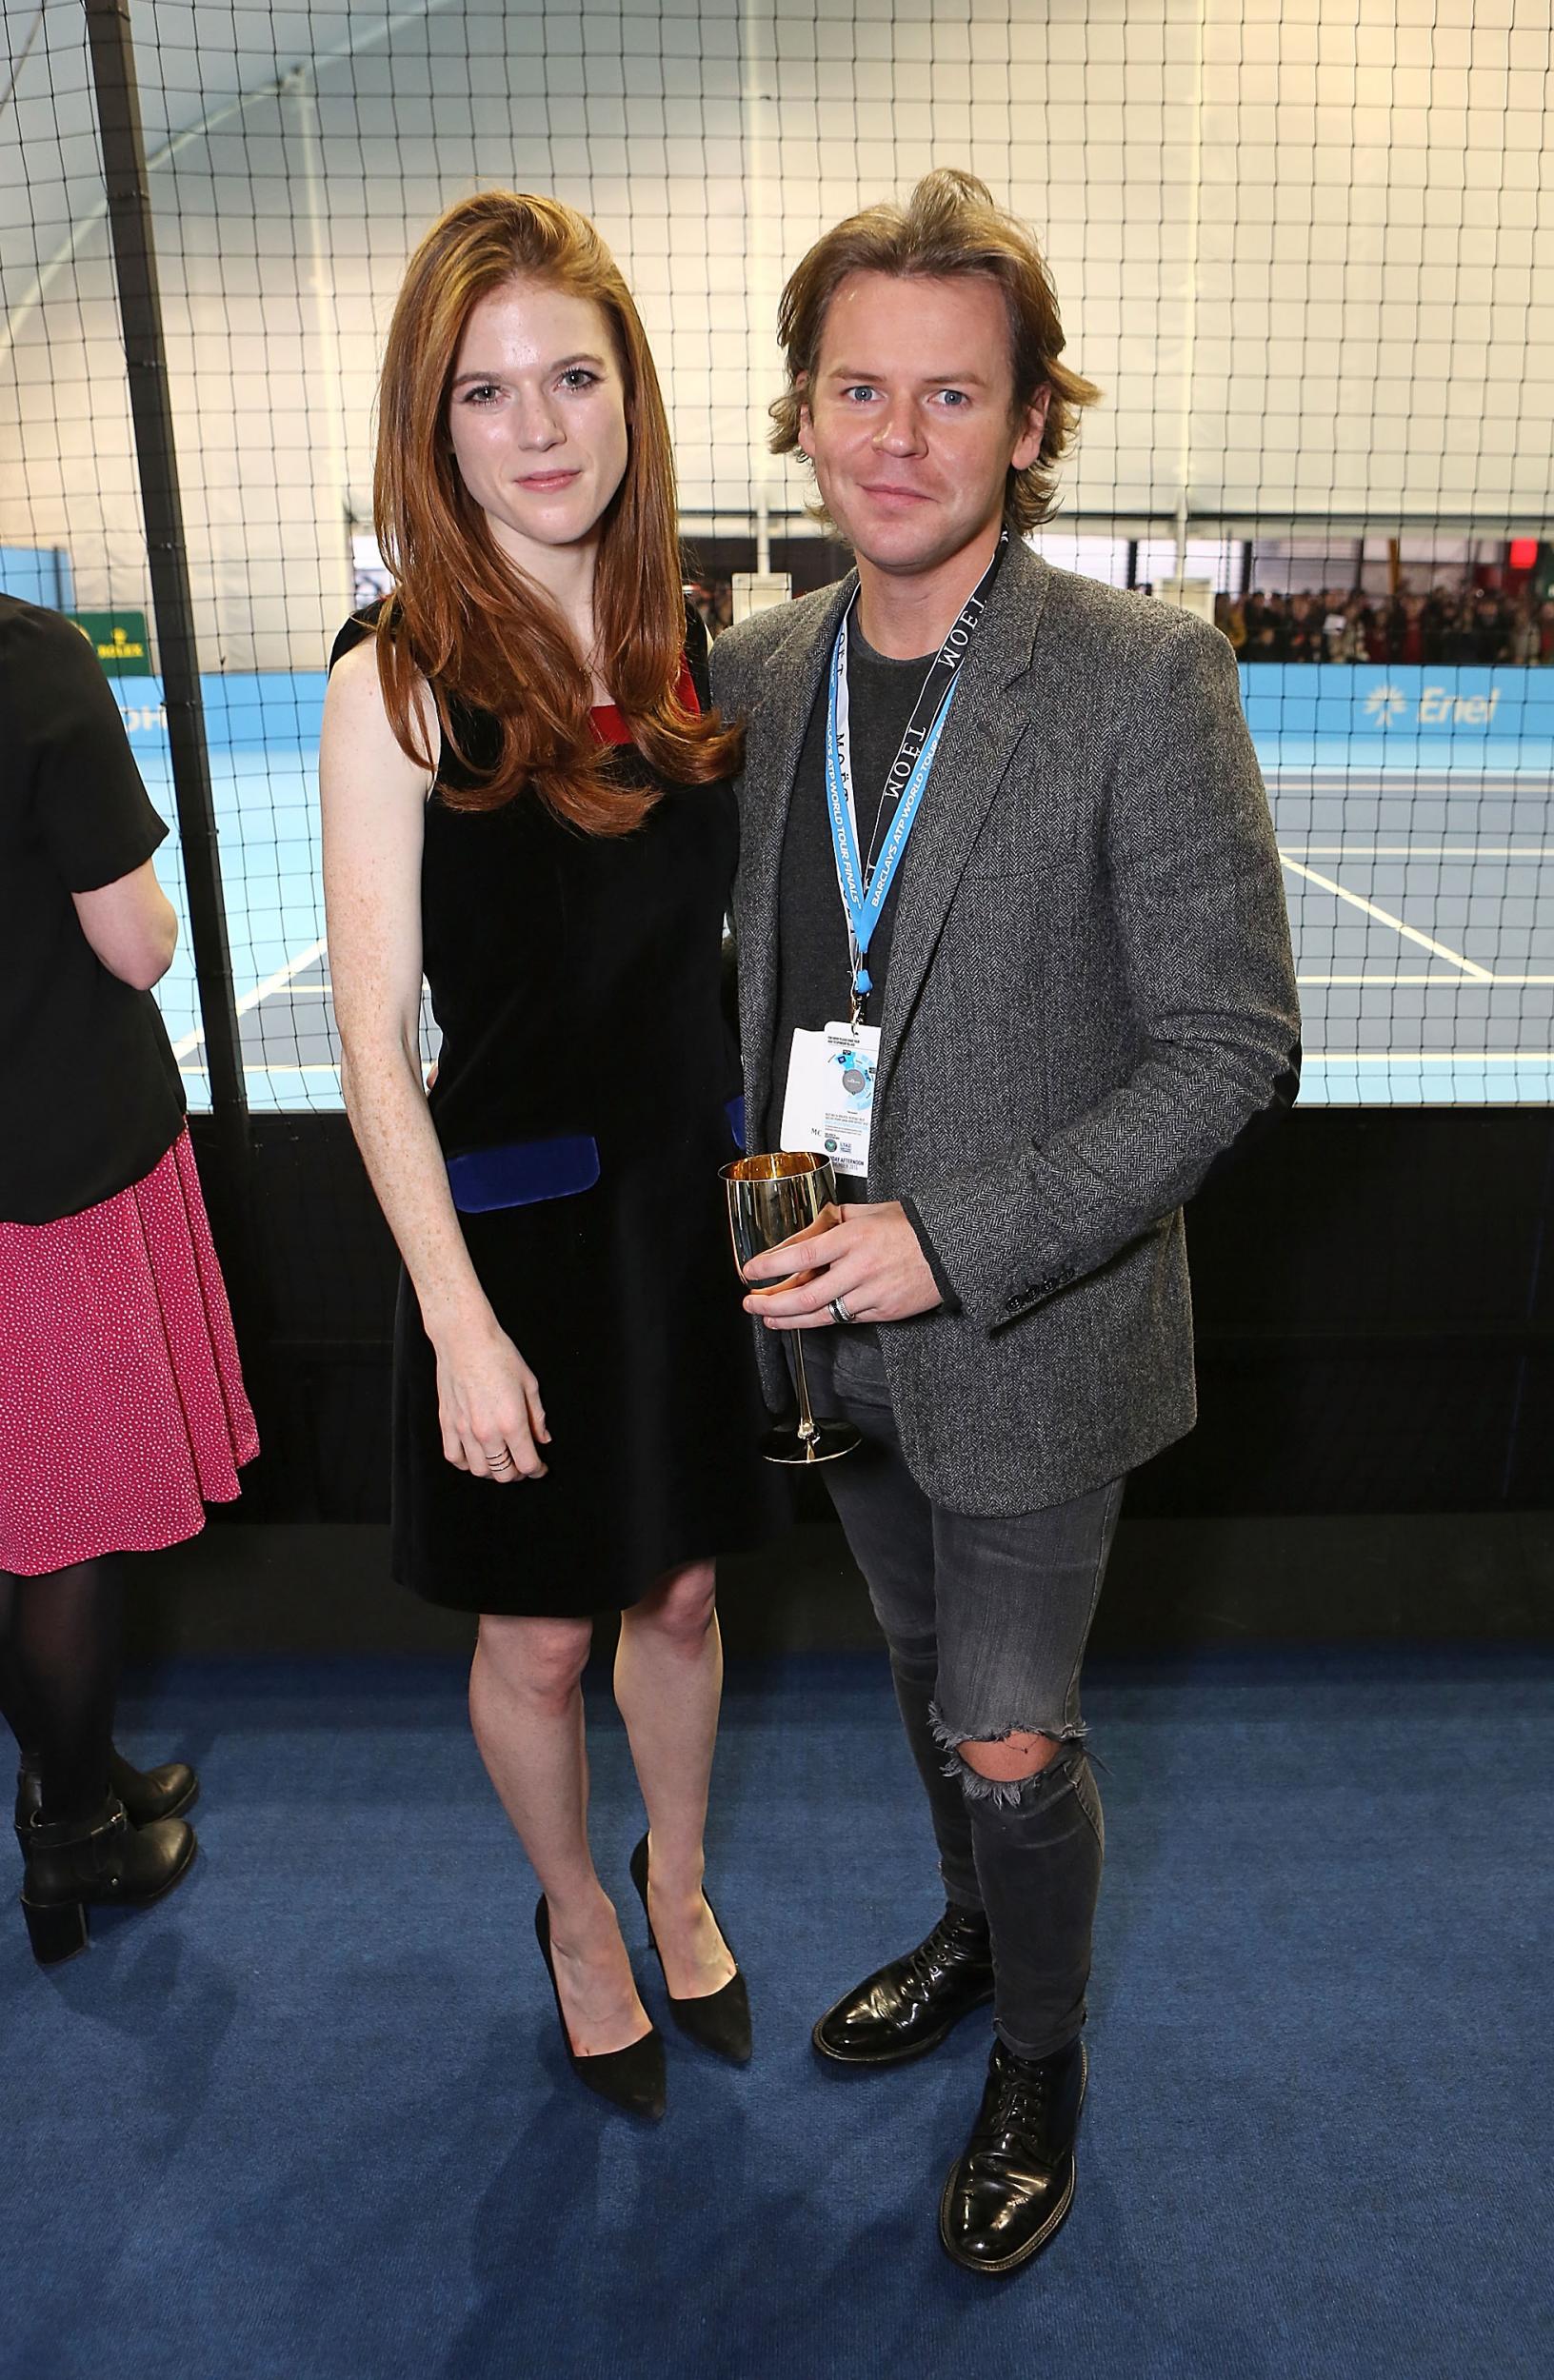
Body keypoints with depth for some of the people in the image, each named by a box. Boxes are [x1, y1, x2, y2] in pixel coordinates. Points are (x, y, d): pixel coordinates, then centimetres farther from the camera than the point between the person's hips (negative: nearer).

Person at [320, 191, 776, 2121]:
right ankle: (579, 1920, 45)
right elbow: (374, 1042, -14)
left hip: (693, 1199, 4)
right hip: (510, 1218, -4)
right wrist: (461, 1320, -15)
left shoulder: (690, 642, 1)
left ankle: (679, 1885, 49)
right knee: (537, 1640, 15)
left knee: (677, 1596, 21)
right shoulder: (397, 682, -13)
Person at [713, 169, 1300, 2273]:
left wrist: (955, 1239, -24)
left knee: (1009, 1739, 8)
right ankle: (973, 1933, 53)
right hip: (834, 1318, 5)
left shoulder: (1147, 682, -17)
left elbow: (1231, 1051, -17)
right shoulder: (756, 675, 1)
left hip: (1031, 1334, -5)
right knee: (927, 1667, 24)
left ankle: (1041, 2058, 39)